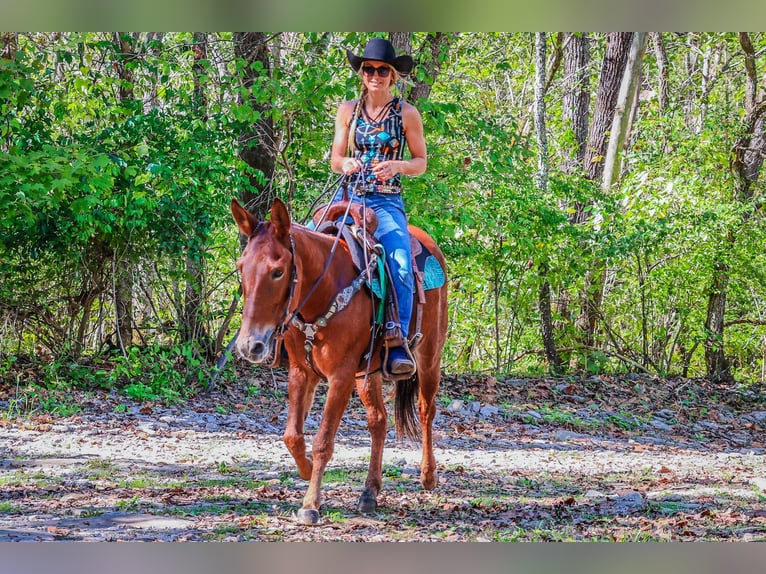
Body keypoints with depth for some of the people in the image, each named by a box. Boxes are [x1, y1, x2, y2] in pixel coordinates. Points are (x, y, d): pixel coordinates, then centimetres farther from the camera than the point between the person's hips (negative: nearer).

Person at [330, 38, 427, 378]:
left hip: (387, 203, -2)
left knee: (400, 264, -29)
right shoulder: (348, 111, 11)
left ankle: (398, 345, -29)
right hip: (348, 197, 2)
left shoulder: (407, 114, 4)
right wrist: (345, 164, -11)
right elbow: (335, 160, 13)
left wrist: (398, 165, -14)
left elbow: (421, 163, 7)